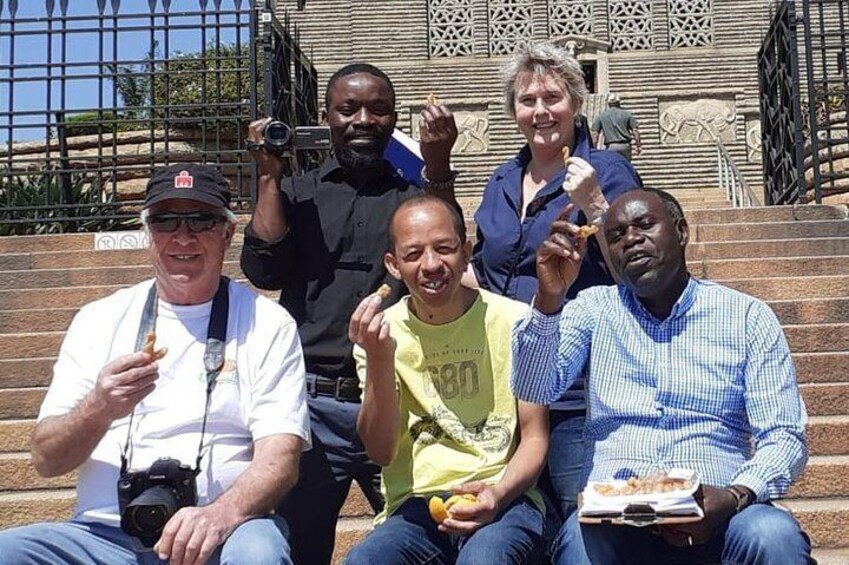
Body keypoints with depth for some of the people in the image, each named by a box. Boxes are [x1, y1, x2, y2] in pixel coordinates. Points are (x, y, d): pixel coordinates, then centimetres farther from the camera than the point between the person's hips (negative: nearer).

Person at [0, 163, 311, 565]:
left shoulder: (267, 323, 8)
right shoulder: (98, 320, 14)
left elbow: (280, 457, -4)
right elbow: (46, 460, 8)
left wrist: (221, 513, -25)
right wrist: (98, 409, -14)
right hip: (106, 532, 2)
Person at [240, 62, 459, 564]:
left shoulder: (416, 194, 12)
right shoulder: (296, 193, 14)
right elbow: (265, 271, 0)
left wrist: (438, 168, -13)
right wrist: (269, 174, 1)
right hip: (311, 405, 1)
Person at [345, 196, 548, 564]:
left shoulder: (514, 321, 0)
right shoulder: (380, 331, 5)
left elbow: (535, 438, 3)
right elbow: (381, 452, -4)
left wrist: (498, 494, -17)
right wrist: (379, 359, -18)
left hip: (504, 498, -2)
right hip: (414, 505, 2)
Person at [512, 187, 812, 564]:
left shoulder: (748, 316, 9)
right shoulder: (593, 309, 12)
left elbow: (784, 437, 3)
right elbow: (534, 392, -2)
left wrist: (735, 497, -17)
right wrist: (549, 296, -17)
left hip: (714, 511, 0)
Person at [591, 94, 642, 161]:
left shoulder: (600, 116, 8)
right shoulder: (627, 114, 8)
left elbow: (595, 134, 2)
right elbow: (635, 131, 2)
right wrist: (638, 146, 6)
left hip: (611, 146, -1)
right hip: (625, 146, 1)